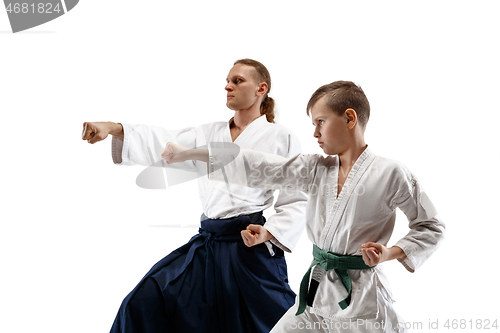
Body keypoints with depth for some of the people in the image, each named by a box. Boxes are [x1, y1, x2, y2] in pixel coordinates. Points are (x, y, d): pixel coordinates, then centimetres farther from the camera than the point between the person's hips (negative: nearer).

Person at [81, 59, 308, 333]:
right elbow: (161, 144, 4)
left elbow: (297, 202, 0)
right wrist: (112, 128, -10)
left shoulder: (281, 139, 0)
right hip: (207, 246, 5)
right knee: (145, 304, -1)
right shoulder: (210, 134, 14)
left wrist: (269, 232, -15)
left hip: (250, 247, -4)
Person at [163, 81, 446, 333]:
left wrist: (390, 253, -15)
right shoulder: (317, 169, 5)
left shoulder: (390, 173, -9)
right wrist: (188, 153, -1)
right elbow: (260, 169, 2)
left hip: (361, 303, -5)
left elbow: (432, 226, -1)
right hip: (316, 296, 5)